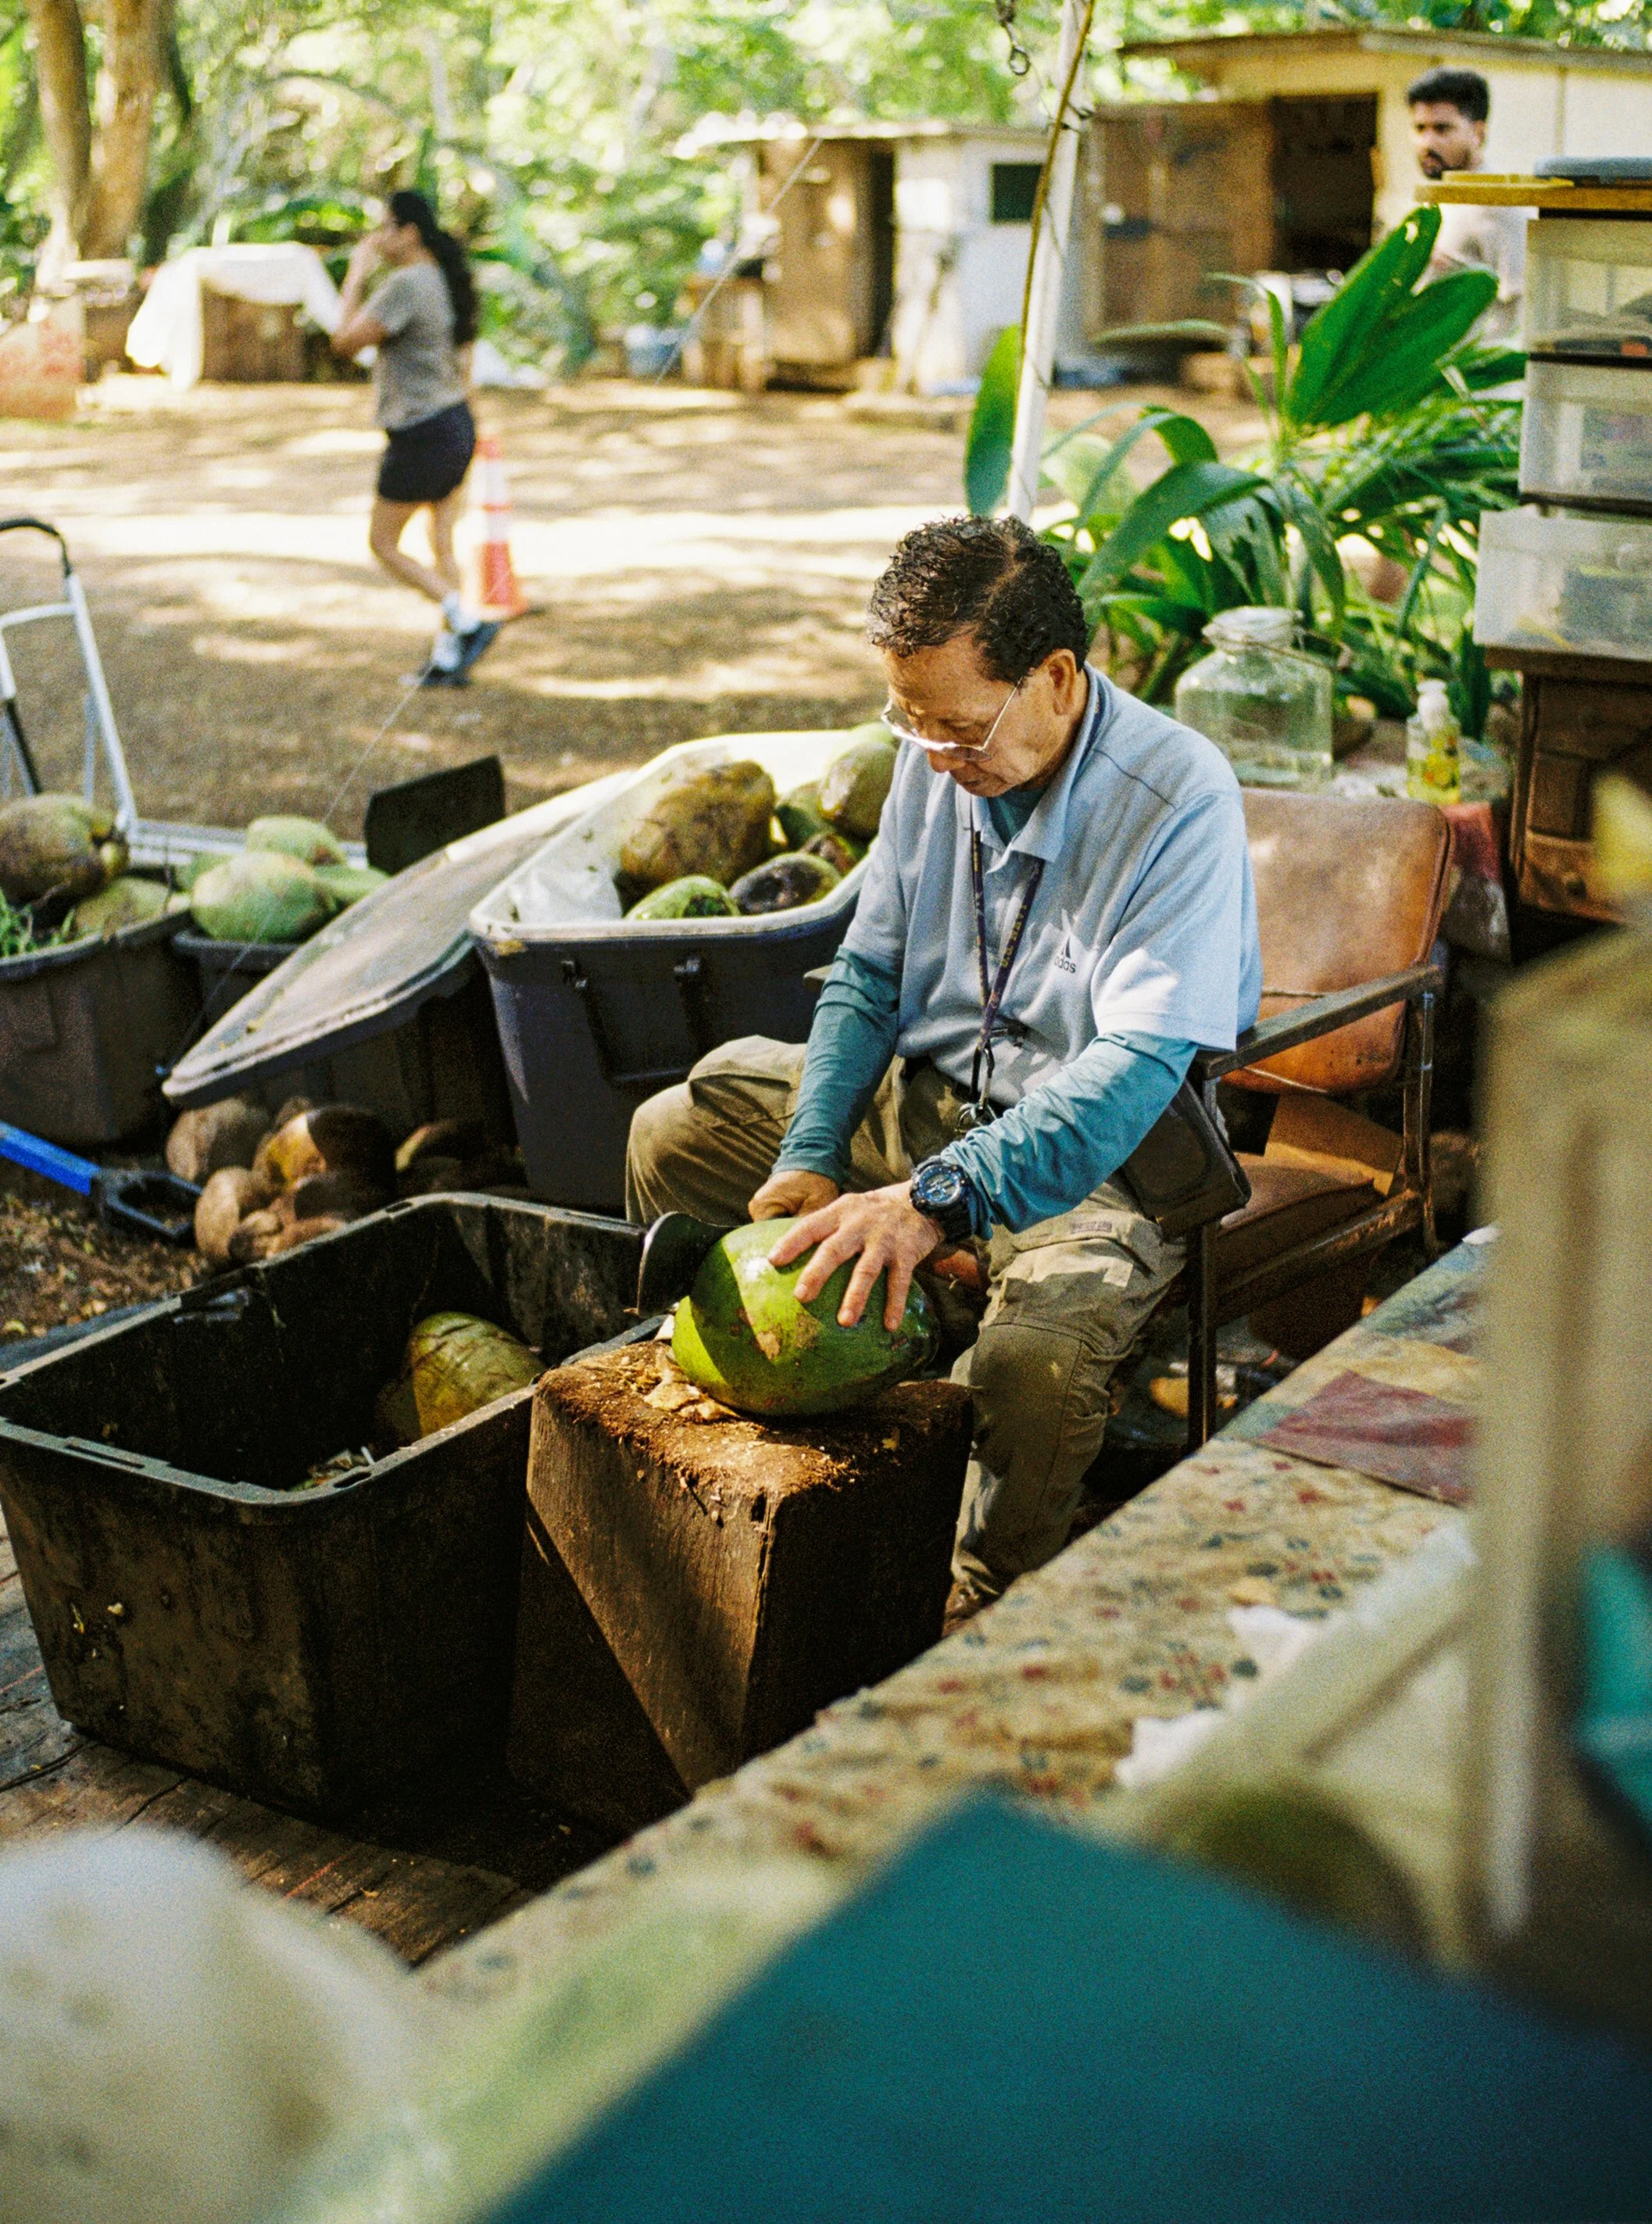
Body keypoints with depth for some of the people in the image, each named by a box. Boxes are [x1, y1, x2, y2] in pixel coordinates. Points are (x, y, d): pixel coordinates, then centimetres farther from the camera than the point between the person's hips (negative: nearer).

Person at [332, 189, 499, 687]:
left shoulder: (406, 284, -18)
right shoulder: (446, 281, 10)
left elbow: (346, 341, -18)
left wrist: (356, 276, -9)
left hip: (422, 435, -9)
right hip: (458, 423, 9)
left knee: (383, 543, 4)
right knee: (442, 544, 11)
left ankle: (467, 622, -4)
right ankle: (447, 657, 13)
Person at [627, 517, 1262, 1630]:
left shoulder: (1179, 799, -25)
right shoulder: (940, 757, -4)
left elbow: (1138, 1066, -34)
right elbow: (868, 973, 6)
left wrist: (937, 1200, -44)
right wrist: (808, 1156, -9)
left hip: (1102, 1159, -7)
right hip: (928, 1099, 7)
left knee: (1035, 1355, -36)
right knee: (670, 1136, 7)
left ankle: (982, 1627, -8)